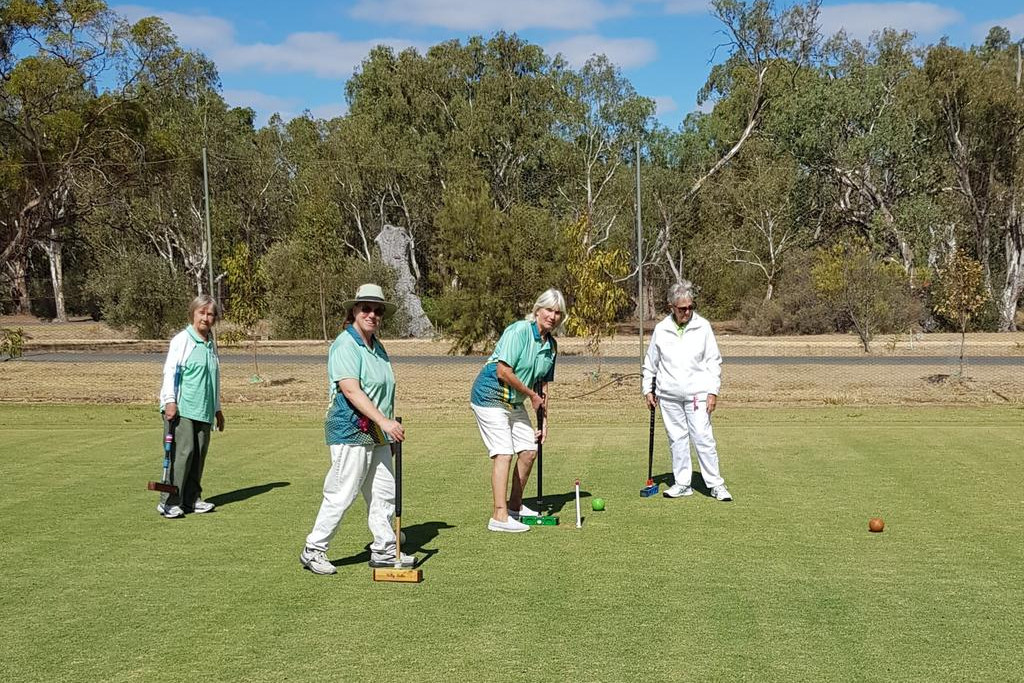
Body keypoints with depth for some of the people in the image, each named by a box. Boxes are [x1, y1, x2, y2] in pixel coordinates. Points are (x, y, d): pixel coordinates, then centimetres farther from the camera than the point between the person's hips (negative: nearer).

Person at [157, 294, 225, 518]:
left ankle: (191, 498, 17)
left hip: (204, 411, 7)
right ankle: (168, 502, -5)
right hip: (182, 408, -7)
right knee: (182, 452, -11)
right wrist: (170, 401, -18)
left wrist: (217, 409, 28)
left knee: (199, 454, 7)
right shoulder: (182, 340, -3)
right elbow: (170, 371, -9)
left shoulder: (211, 344, 18)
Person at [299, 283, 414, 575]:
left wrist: (390, 424, 21)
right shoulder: (345, 345, -13)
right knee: (341, 494, -4)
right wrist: (384, 421, -29)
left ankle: (384, 550, 21)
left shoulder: (377, 346, 15)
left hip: (377, 435, 9)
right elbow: (351, 390, -24)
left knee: (384, 492, 11)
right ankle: (313, 550, 9)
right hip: (351, 433, -9)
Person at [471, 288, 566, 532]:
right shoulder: (519, 331, -20)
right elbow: (503, 372, -25)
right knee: (503, 453, -16)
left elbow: (543, 384, 12)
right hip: (490, 396, -9)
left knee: (529, 451, 9)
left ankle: (515, 505, 25)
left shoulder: (551, 345, 6)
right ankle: (499, 516, -16)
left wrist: (543, 420, 8)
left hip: (514, 402, 9)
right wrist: (532, 395, -14)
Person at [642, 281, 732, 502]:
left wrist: (713, 391, -4)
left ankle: (716, 483, 3)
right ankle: (682, 483, 17)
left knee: (703, 437, -7)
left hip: (697, 393, -2)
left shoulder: (703, 327, 0)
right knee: (676, 438, 7)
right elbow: (650, 362, 14)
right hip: (669, 395, 2)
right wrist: (648, 389, 11)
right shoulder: (661, 329, 5)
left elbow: (714, 361, 2)